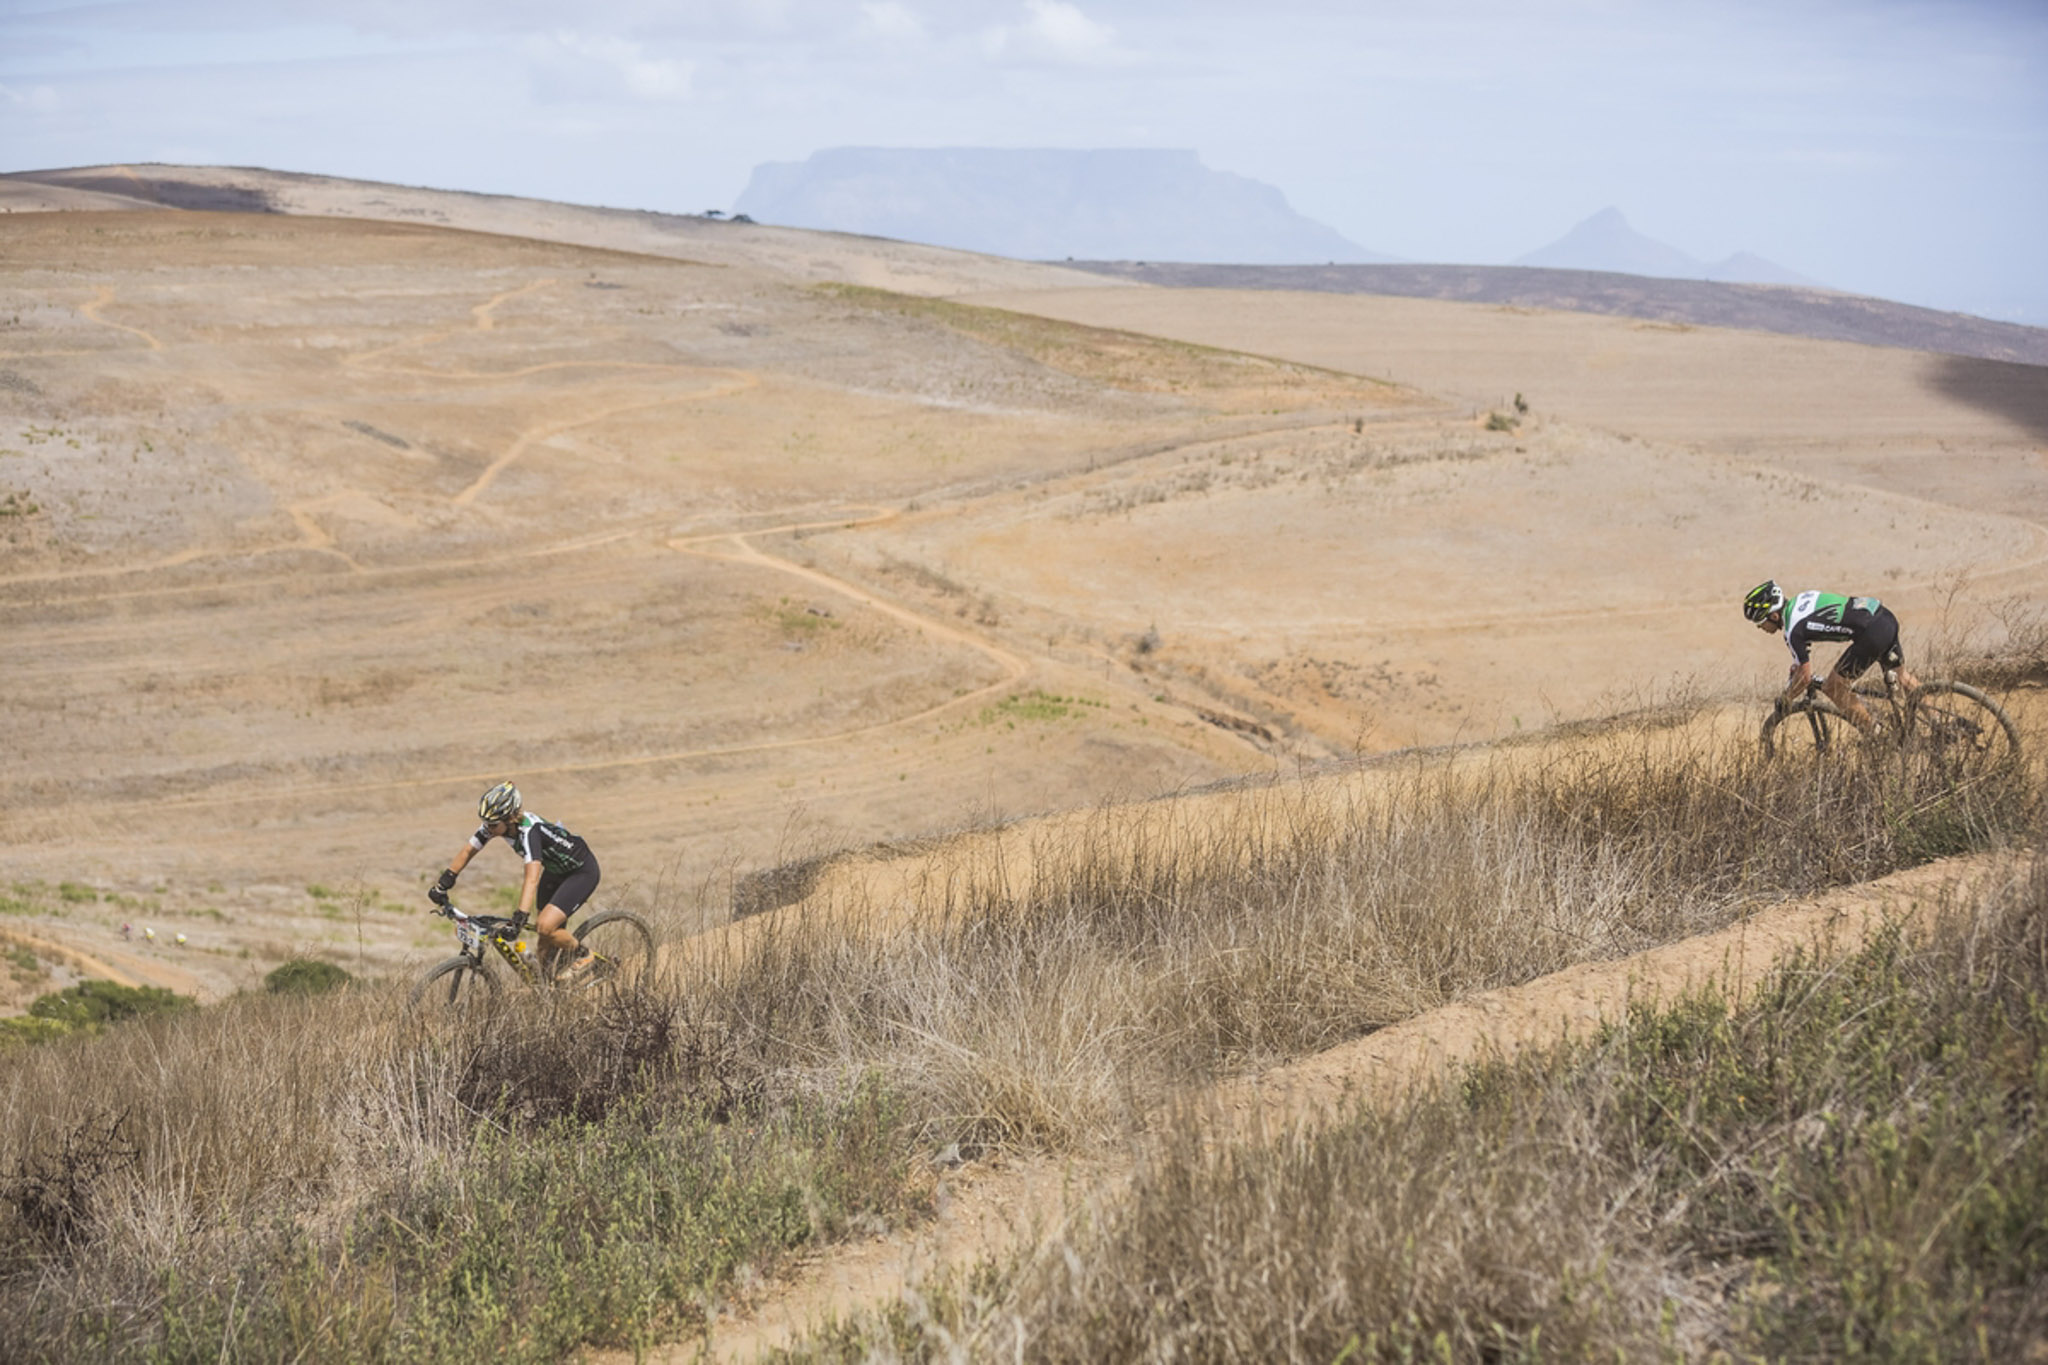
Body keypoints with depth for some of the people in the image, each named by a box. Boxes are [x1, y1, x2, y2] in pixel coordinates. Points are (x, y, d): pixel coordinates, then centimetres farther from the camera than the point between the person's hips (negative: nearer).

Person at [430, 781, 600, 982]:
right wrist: (443, 884, -9)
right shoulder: (496, 823, -16)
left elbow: (532, 878, -47)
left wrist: (520, 918, -55)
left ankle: (582, 955, 3)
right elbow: (467, 851, -4)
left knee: (545, 927, -21)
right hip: (555, 871, 8)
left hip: (582, 871, -8)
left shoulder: (529, 831, -37)